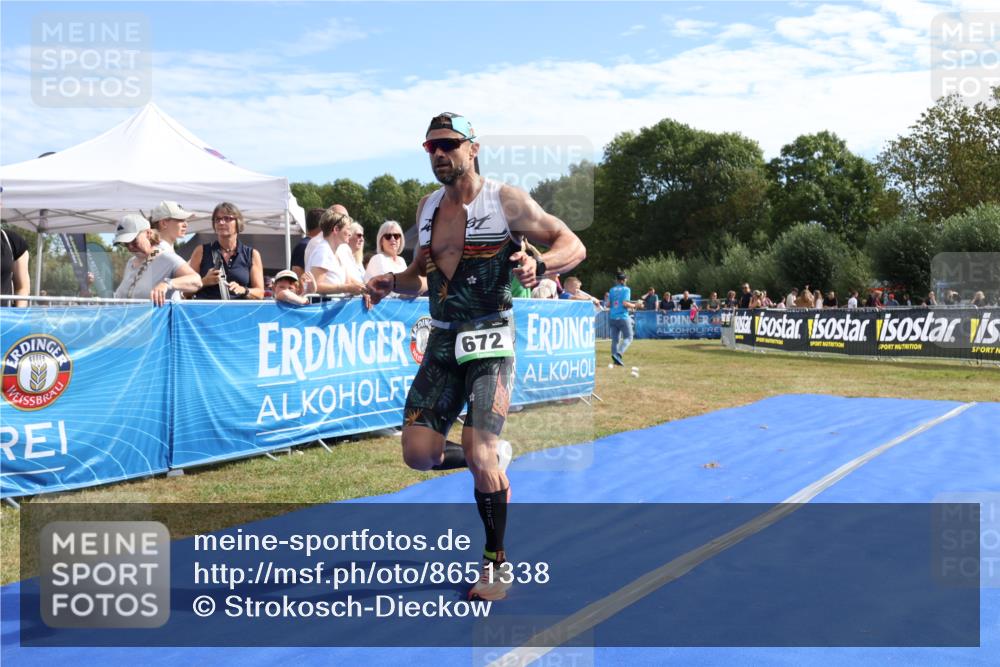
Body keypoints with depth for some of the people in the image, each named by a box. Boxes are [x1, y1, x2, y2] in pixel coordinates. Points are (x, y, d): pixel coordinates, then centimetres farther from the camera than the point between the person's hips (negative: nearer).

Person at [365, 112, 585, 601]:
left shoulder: (506, 200, -4)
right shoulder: (427, 208, 14)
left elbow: (573, 245, -4)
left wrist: (538, 264, -24)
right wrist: (393, 283, 3)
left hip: (488, 339, -5)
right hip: (442, 341, 6)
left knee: (480, 456, -13)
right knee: (418, 453, -5)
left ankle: (496, 565, 7)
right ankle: (493, 458, 26)